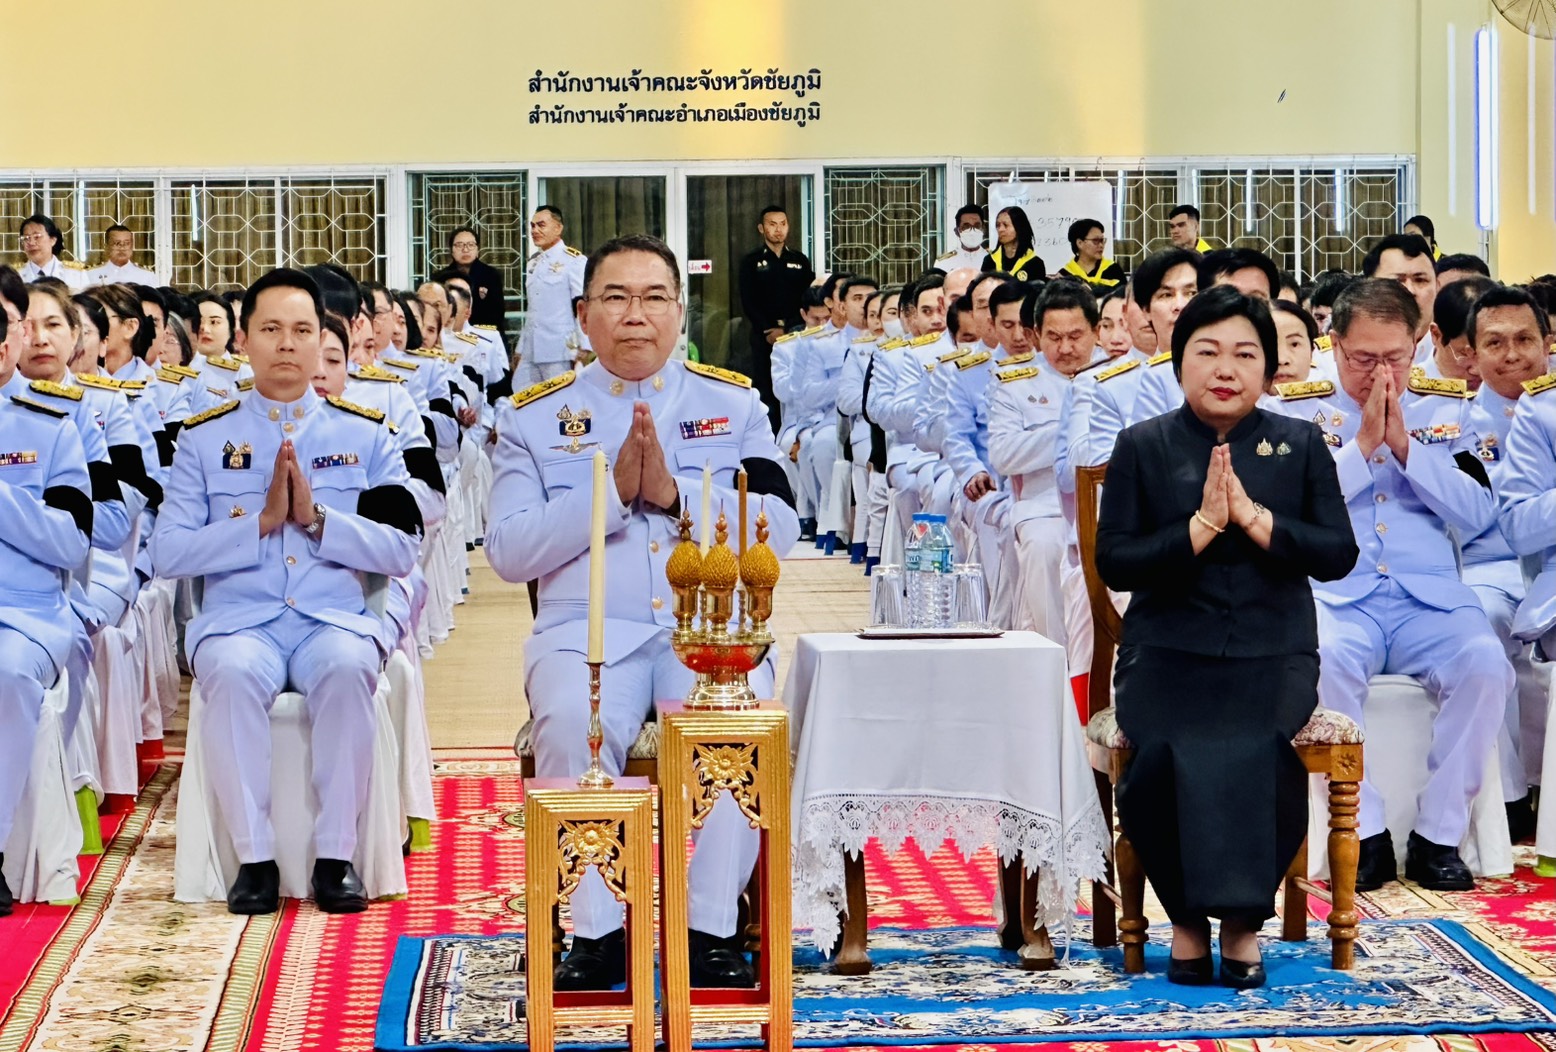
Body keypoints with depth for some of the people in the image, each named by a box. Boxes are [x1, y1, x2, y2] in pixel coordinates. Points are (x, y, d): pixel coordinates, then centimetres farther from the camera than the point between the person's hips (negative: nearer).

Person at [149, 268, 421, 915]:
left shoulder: (366, 435, 12)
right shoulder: (204, 438, 11)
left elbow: (402, 552, 3)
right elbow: (167, 553, 0)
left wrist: (317, 518, -11)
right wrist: (260, 521, -10)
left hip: (336, 616, 0)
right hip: (239, 618, 0)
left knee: (345, 667, -34)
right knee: (233, 670, -35)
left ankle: (336, 858, -25)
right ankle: (254, 858, -24)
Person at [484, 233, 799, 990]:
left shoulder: (734, 404, 14)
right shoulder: (536, 416, 12)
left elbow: (778, 529, 2)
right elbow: (509, 552, 1)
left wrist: (675, 492, -11)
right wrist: (609, 491, -10)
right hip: (586, 628, 0)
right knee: (574, 723, -33)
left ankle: (711, 929, -20)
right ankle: (596, 932, -21)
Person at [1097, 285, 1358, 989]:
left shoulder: (1301, 445, 10)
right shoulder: (1143, 447, 7)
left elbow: (1338, 555, 0)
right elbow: (1113, 562, -2)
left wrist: (1251, 516, -12)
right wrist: (1202, 525, -14)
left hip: (1273, 652, 0)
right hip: (1170, 650, 0)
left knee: (1257, 751, -31)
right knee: (1164, 755, -30)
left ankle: (1244, 917, -11)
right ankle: (1187, 917, -7)